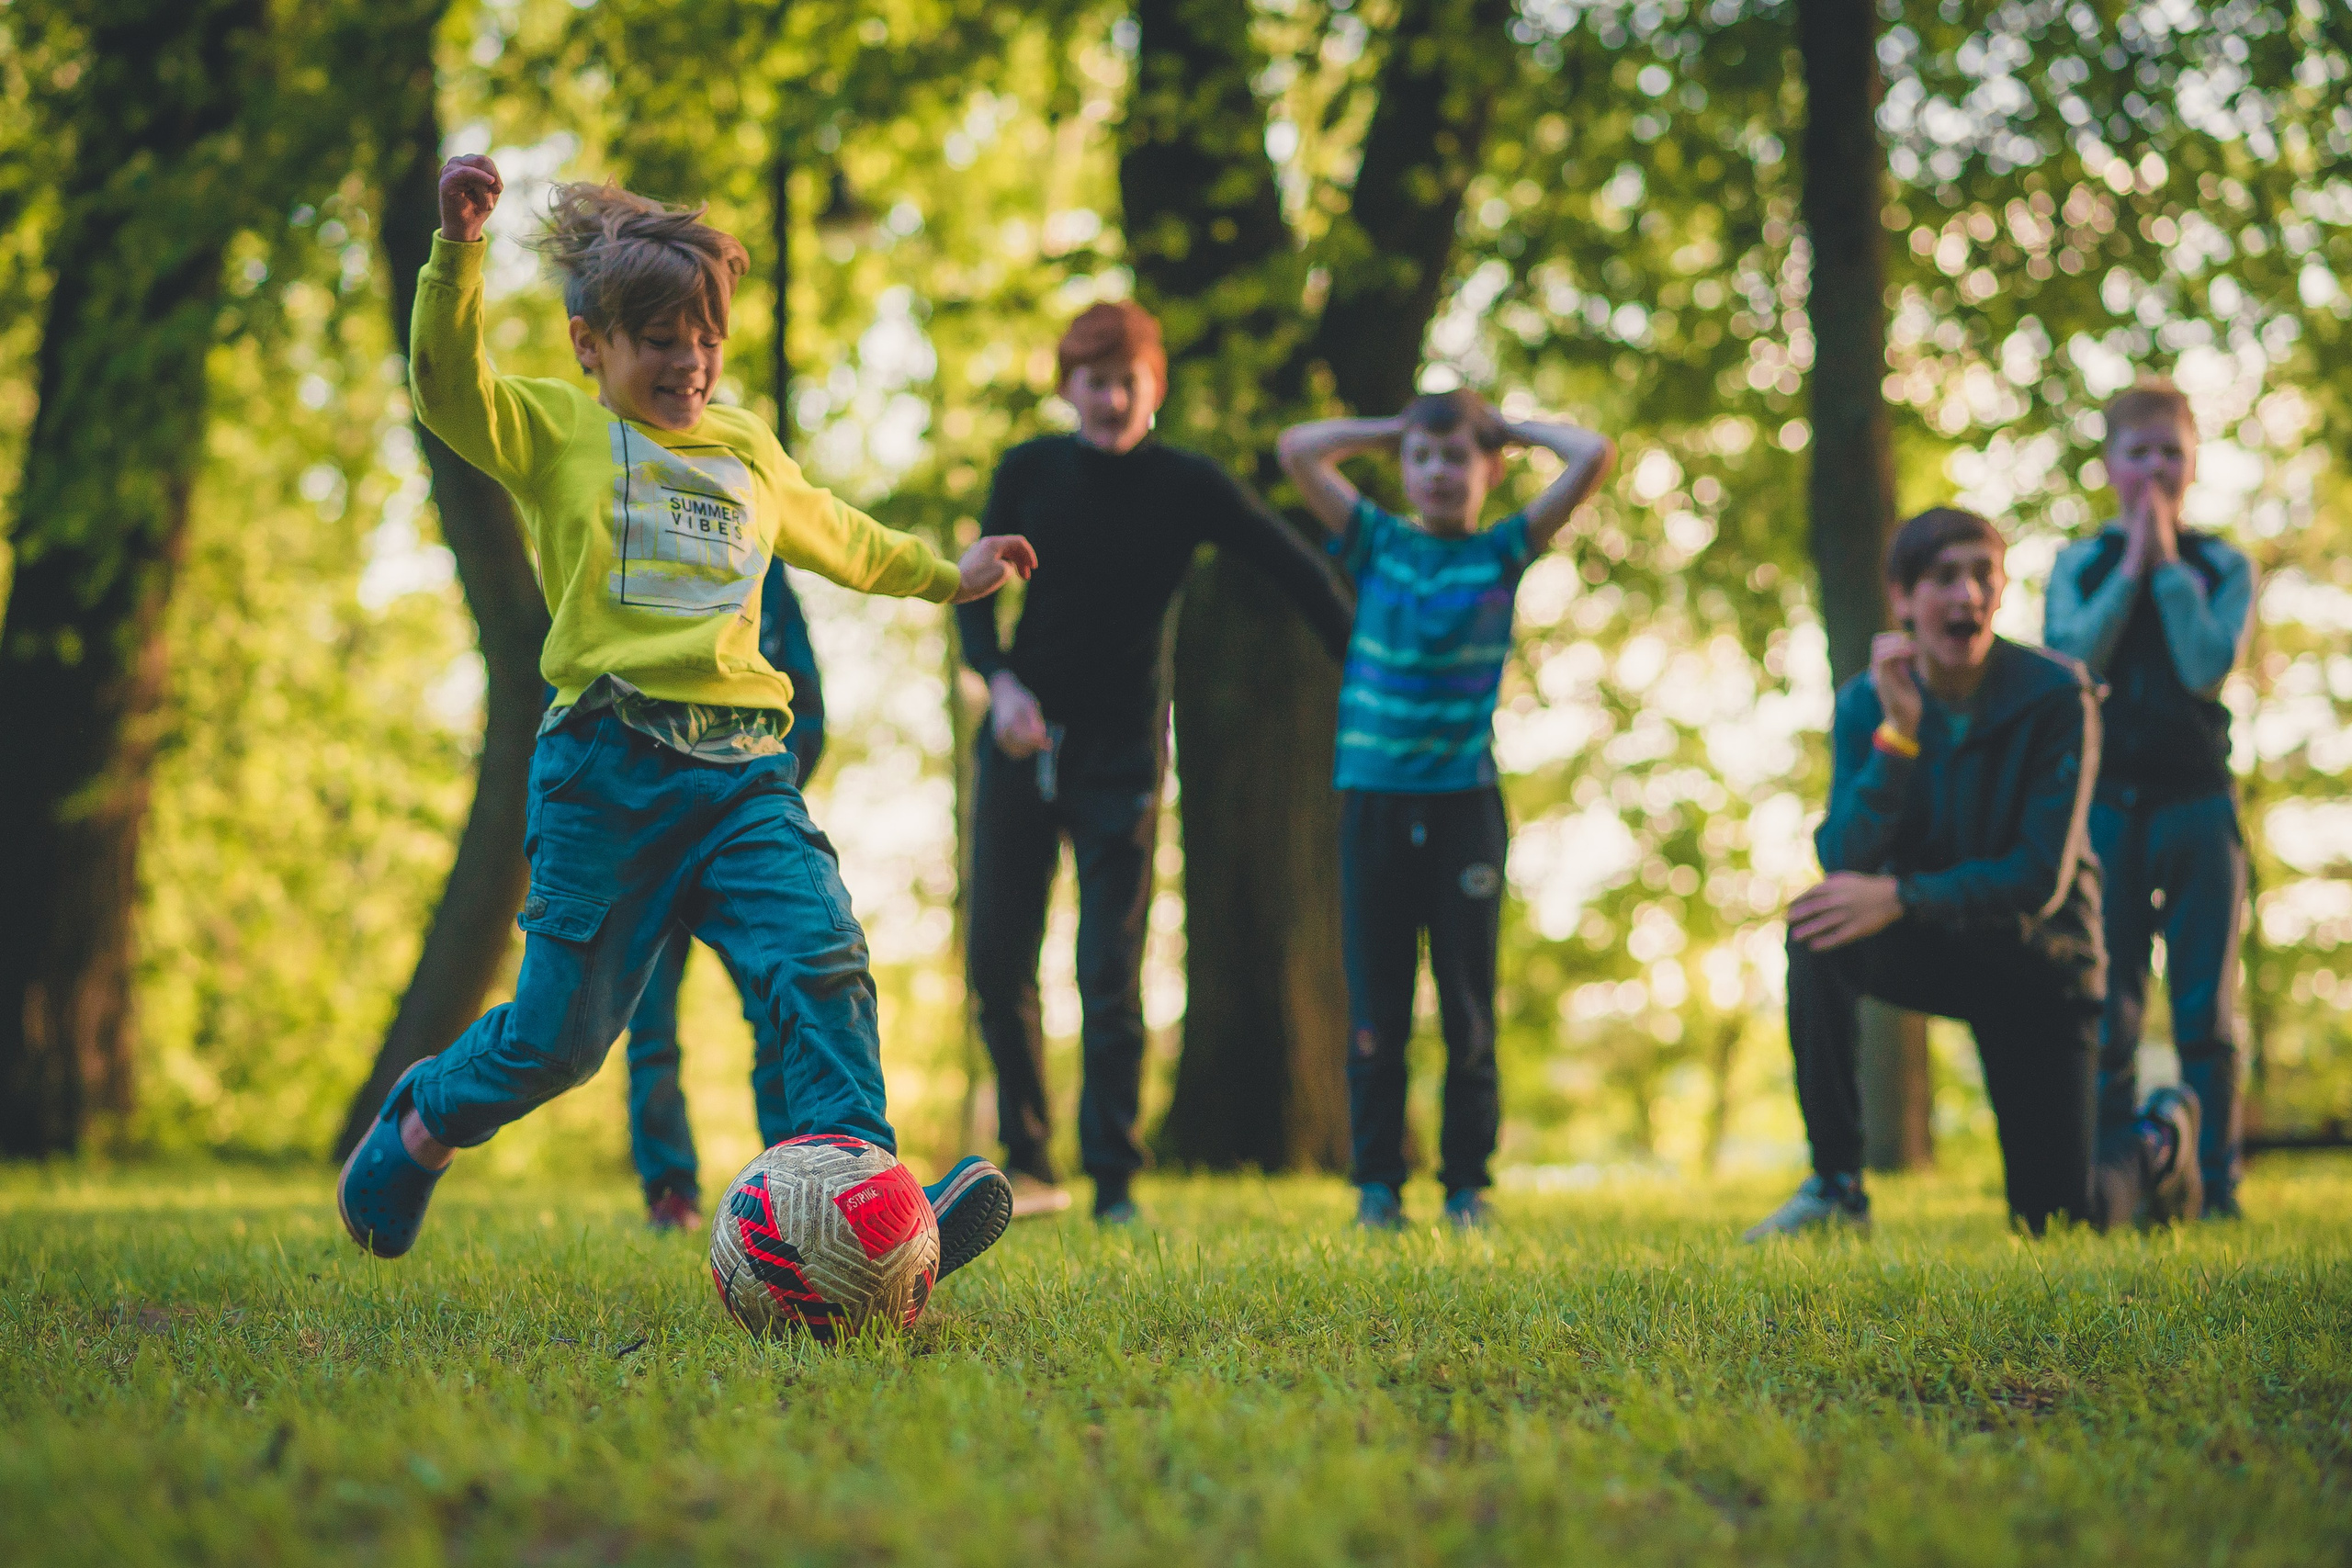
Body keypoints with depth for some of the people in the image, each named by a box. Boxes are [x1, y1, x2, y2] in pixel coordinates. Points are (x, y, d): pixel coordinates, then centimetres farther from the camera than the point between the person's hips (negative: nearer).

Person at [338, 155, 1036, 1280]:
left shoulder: (747, 450, 22)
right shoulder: (556, 432, 5)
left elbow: (834, 536, 40)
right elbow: (447, 384, -13)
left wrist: (945, 575, 49)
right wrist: (457, 250, -26)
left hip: (742, 769, 4)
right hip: (607, 768, -4)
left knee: (821, 961, -17)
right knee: (563, 1030, 2)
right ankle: (424, 1121, 31)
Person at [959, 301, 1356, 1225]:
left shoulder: (1188, 487, -4)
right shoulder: (1029, 472, 2)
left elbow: (1299, 574, 0)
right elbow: (976, 596, 6)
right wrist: (1000, 682, -12)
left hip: (1121, 756, -3)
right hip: (1022, 741, 3)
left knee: (1111, 978, -5)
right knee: (998, 964, 3)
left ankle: (1115, 1182, 1)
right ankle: (1027, 1165, 17)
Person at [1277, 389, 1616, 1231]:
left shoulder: (1503, 553, 6)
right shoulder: (1378, 545, 9)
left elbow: (1595, 456, -2)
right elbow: (1298, 450, 4)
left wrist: (1514, 429, 11)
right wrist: (1391, 429, 12)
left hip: (1466, 801, -1)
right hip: (1375, 802, 1)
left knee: (1468, 1003, 3)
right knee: (1376, 1005, 2)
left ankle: (1467, 1184, 9)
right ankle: (1377, 1182, 8)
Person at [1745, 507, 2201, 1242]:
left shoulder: (2057, 697, -18)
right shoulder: (1866, 702, -10)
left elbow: (2041, 879, -23)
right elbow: (1844, 864, -21)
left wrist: (1901, 897, -34)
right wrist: (1898, 731, -32)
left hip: (2036, 960, -2)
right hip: (1933, 949, 2)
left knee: (2058, 1218, -5)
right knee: (1818, 929, -31)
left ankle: (2159, 1139, 32)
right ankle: (1836, 1186, -22)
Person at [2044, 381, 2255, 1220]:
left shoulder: (2224, 568, 6)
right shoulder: (2079, 566, 8)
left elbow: (2209, 665, -10)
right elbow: (2071, 659, -9)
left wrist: (2169, 565, -7)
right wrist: (2131, 567, -7)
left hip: (2197, 803, 0)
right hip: (2106, 801, 0)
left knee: (2205, 1008, 0)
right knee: (2107, 1010, 0)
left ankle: (2216, 1185, 4)